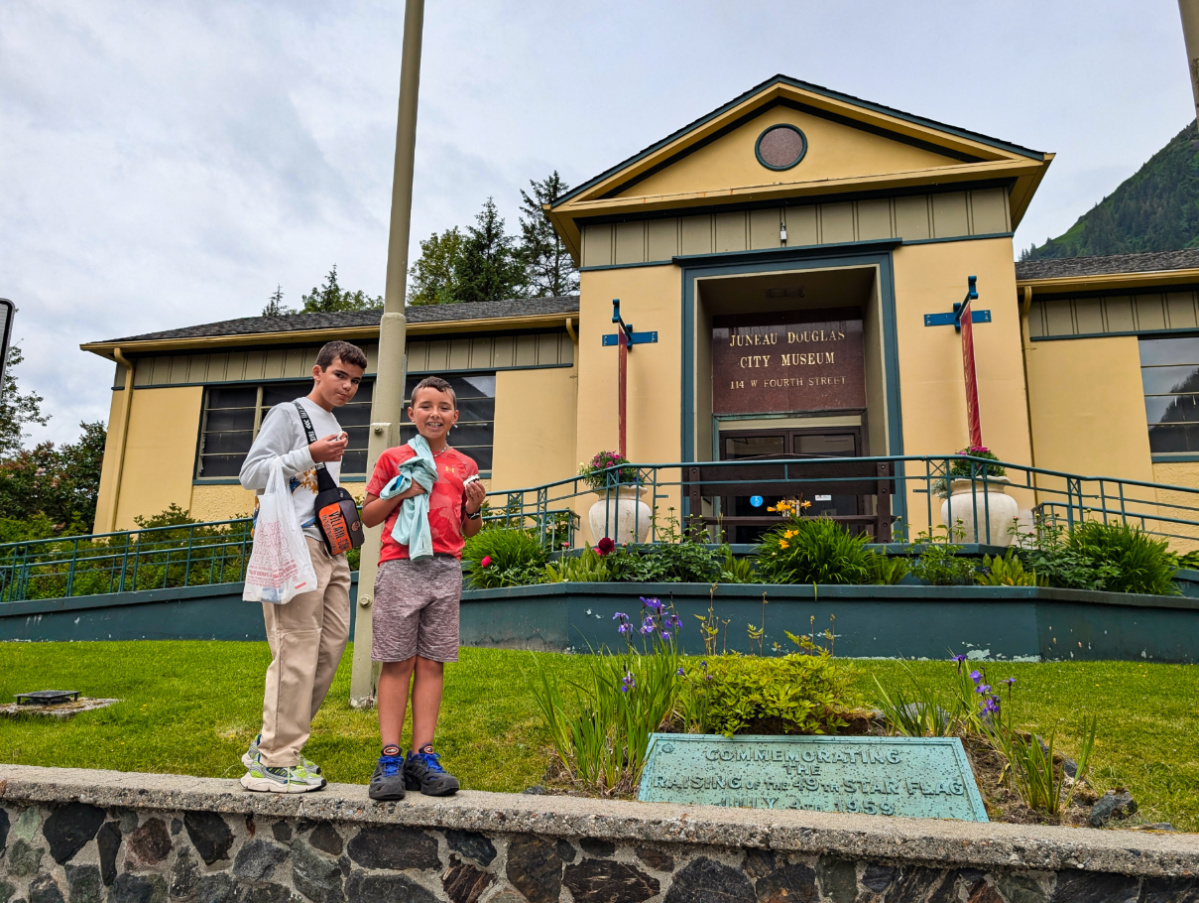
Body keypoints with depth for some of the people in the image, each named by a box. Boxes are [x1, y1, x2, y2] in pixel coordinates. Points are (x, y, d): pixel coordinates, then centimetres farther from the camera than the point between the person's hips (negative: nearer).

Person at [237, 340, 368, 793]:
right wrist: (309, 455, -16)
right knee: (297, 649, -10)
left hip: (329, 547, 9)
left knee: (331, 643, 6)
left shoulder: (335, 427, 25)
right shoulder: (288, 414, 1)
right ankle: (273, 762, -2)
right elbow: (252, 474, -9)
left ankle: (273, 744, 15)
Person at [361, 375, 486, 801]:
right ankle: (390, 758, 2)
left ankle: (422, 757, 6)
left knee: (432, 663, 2)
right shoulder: (393, 458, 9)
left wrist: (475, 508, -1)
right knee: (397, 662, -2)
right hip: (401, 567, -2)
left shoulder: (465, 467, 16)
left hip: (446, 570, 2)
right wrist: (400, 493, -6)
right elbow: (368, 516, 10)